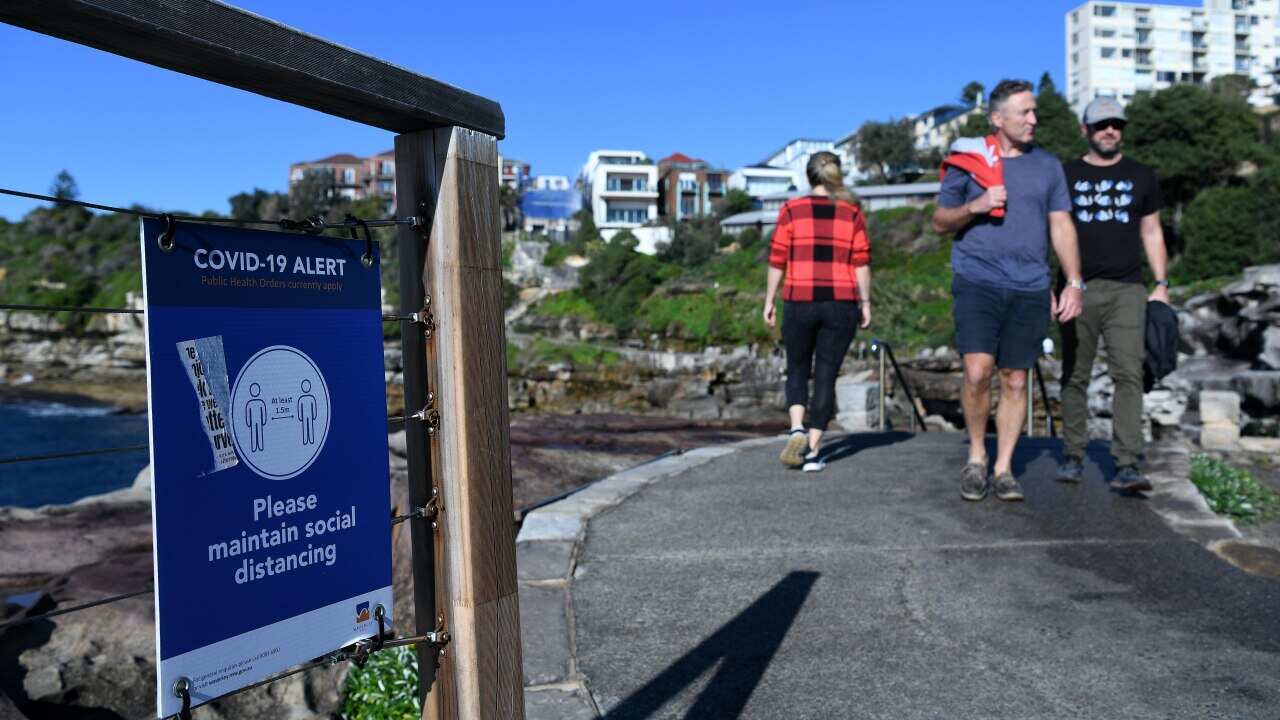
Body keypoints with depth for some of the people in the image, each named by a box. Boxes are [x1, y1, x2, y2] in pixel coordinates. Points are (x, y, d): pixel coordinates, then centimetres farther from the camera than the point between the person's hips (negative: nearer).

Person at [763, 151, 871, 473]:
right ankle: (813, 452, 4)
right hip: (841, 305, 1)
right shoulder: (852, 213, 3)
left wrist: (769, 301, 7)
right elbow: (862, 264, 0)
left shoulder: (792, 210, 0)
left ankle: (797, 429, -8)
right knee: (826, 376, 6)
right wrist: (865, 304, 7)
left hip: (799, 303, -1)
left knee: (797, 370, 15)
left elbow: (777, 260, -1)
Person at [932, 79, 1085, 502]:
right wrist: (975, 207, -9)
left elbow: (1061, 227, 13)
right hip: (977, 281, -2)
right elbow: (939, 222, 11)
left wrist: (1074, 282, 3)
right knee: (978, 371, -17)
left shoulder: (1047, 166, 14)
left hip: (1029, 288, 3)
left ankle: (1003, 469, 13)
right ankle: (976, 456, 5)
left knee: (1015, 380, 3)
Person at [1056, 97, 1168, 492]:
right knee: (1075, 376, 4)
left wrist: (1161, 285, 7)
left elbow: (1152, 233, 16)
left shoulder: (1141, 177, 14)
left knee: (1128, 374, -10)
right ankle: (1074, 456, 14)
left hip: (1127, 289, 1)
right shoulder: (1066, 176, 9)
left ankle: (1126, 465, -12)